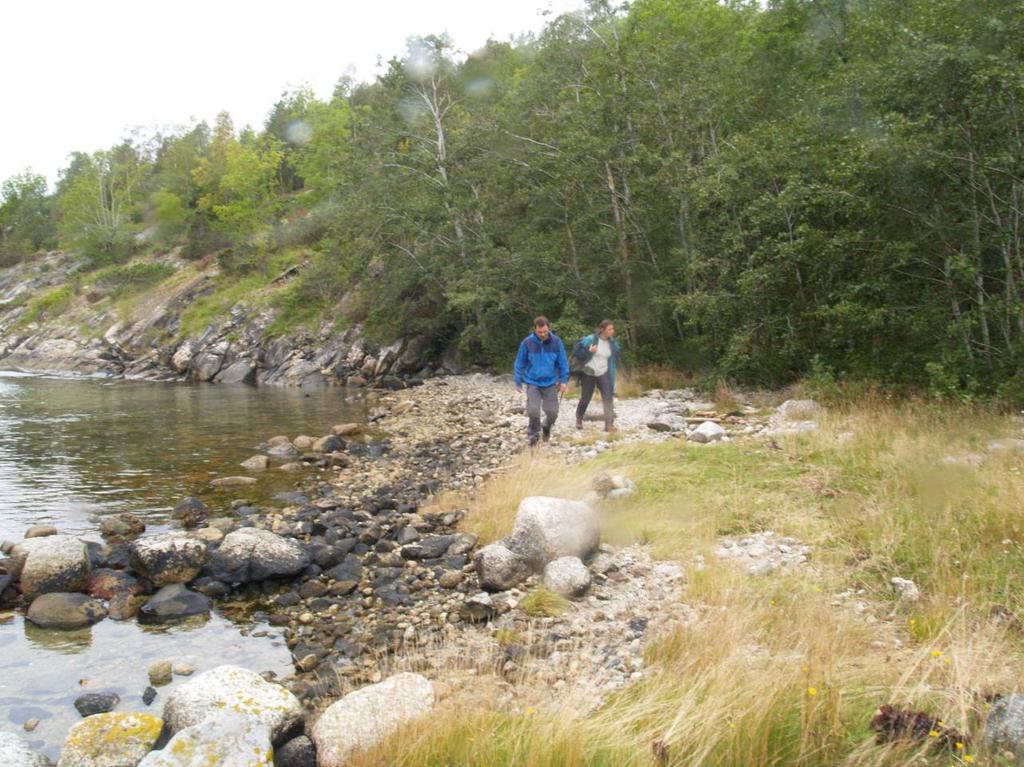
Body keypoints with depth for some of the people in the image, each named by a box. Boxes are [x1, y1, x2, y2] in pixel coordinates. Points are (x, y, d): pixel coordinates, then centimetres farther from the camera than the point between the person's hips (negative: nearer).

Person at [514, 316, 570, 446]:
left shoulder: (556, 342, -7)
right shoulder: (527, 343, -9)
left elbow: (563, 362, 1)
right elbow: (520, 363, 0)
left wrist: (563, 381, -1)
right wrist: (518, 383, 3)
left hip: (550, 383, 1)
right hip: (532, 383, -1)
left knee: (552, 412, 1)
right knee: (533, 411, -12)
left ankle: (547, 428, 35)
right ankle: (533, 434, 13)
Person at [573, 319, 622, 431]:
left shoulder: (612, 343, 1)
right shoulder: (590, 339, -14)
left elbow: (617, 356, 20)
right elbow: (576, 351, -11)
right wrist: (588, 351, -24)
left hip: (603, 373, 3)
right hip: (588, 374, -3)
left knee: (608, 398, -12)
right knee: (585, 398, 10)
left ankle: (609, 424, -11)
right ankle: (579, 419, 35)